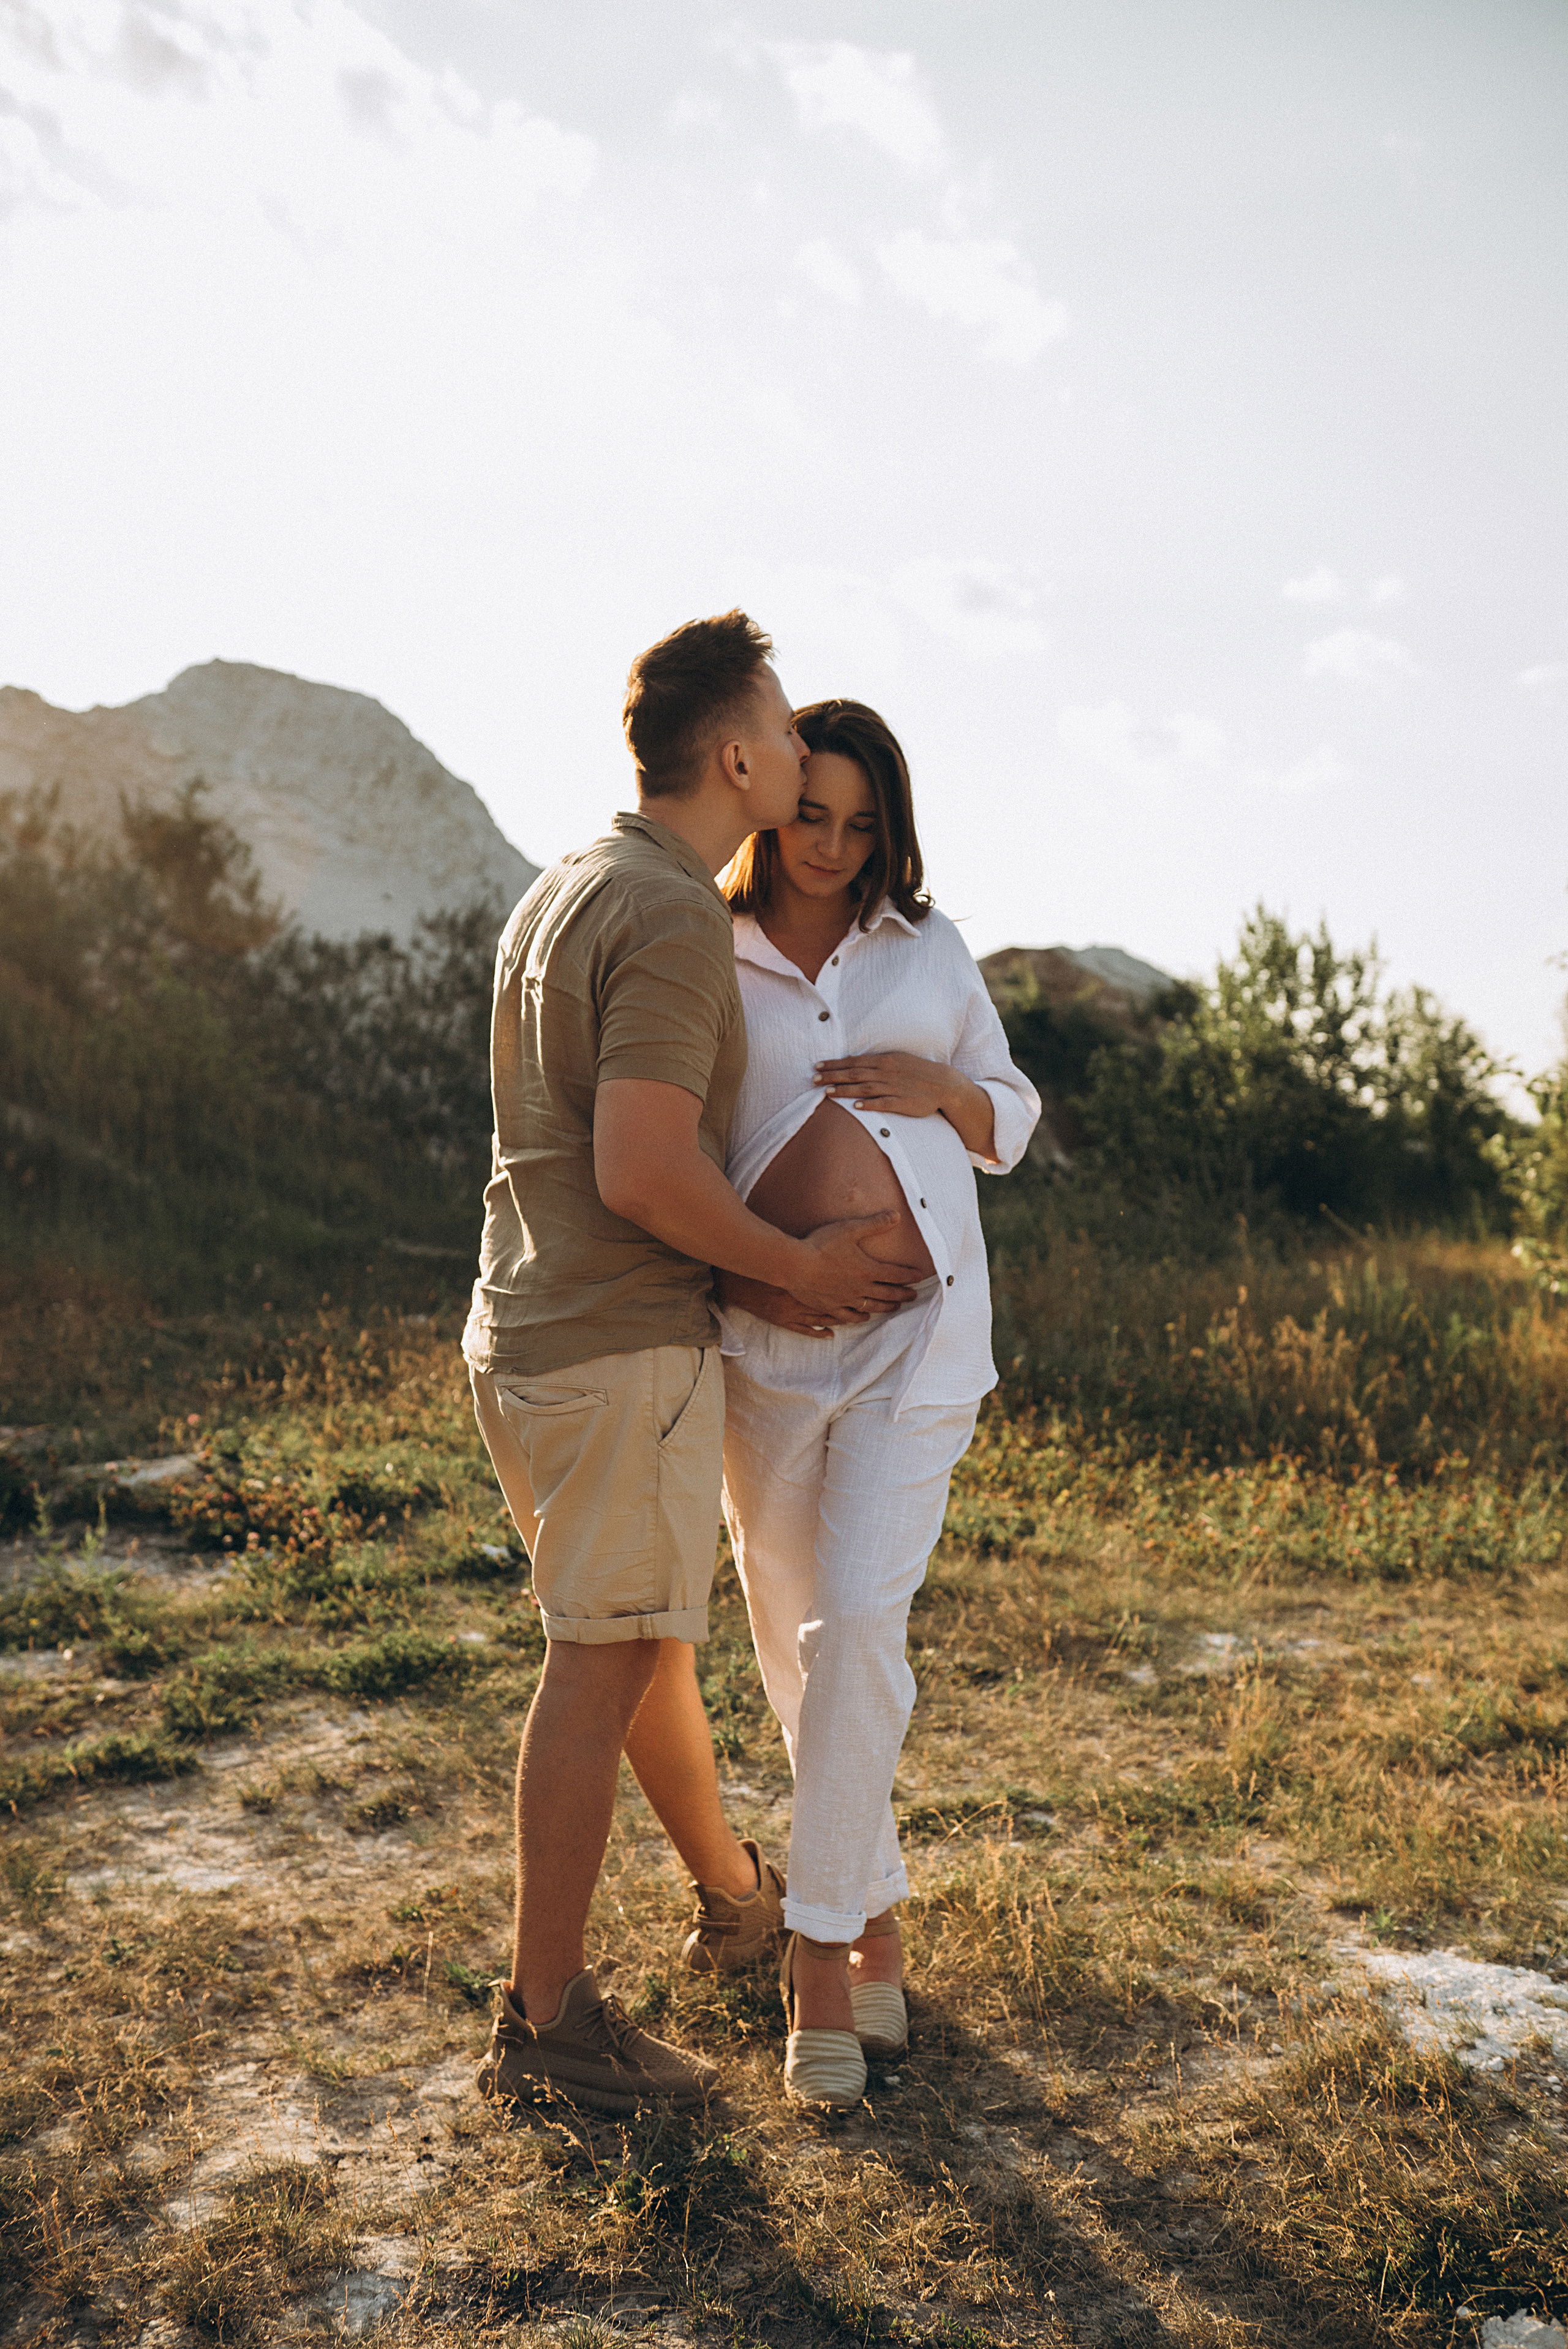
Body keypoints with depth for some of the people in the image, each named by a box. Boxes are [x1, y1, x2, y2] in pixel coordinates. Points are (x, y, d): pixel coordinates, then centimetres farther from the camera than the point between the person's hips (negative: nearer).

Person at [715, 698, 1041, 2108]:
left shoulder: (928, 947, 8)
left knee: (857, 1623, -12)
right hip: (764, 1335, 1)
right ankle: (876, 1912, 30)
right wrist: (736, 1264, -12)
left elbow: (1011, 1125, 14)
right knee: (793, 1638, 9)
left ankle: (822, 1947, 3)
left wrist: (938, 1089, -8)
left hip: (919, 1330, 0)